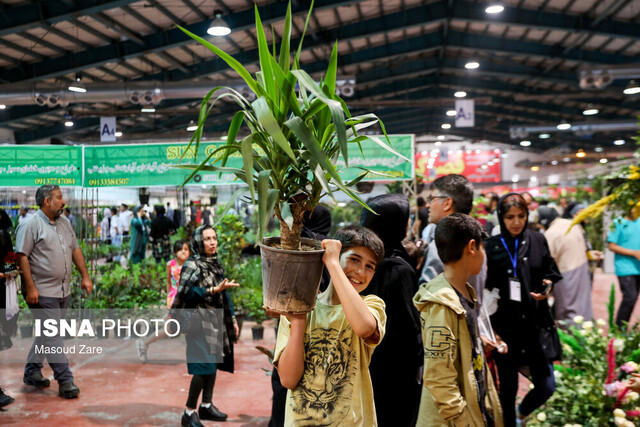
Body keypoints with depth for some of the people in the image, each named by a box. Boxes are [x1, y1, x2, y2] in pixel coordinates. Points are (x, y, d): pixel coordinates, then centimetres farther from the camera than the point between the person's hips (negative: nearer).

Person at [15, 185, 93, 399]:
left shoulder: (64, 222, 13)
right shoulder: (30, 225, -10)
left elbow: (75, 250, 18)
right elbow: (22, 257, -14)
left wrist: (85, 276, 11)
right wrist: (30, 288, -19)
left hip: (63, 291, 8)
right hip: (43, 293, -8)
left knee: (46, 334, 16)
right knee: (52, 335, -5)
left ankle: (32, 372, 31)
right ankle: (66, 382, -2)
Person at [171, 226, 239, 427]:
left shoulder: (215, 263, 12)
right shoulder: (192, 265, -10)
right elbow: (186, 293, -20)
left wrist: (232, 319, 15)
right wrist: (214, 290, -26)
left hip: (216, 320, 8)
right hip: (199, 322, -7)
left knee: (213, 363, 10)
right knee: (204, 365, -11)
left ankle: (206, 405, 23)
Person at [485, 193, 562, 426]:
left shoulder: (537, 240, 2)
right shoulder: (491, 246, -5)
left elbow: (551, 273, 12)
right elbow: (485, 288, -3)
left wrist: (547, 286, -9)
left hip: (535, 324, 2)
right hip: (505, 325, -2)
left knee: (546, 387, 4)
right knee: (508, 387, 7)